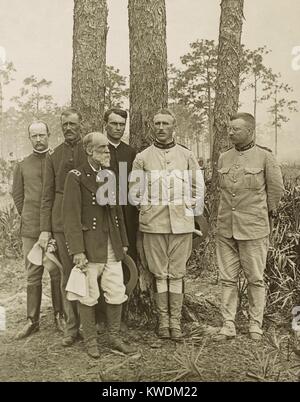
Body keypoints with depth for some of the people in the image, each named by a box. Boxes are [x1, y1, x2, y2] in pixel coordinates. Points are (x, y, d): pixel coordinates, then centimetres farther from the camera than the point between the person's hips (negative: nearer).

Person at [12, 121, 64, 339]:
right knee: (33, 275, 7)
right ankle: (32, 320, 17)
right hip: (31, 229, 2)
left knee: (57, 273, 5)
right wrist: (28, 217, 10)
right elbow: (17, 194, 16)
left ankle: (60, 315, 20)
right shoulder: (22, 166, 8)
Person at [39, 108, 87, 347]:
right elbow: (47, 195, 8)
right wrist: (45, 229, 0)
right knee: (68, 275, 5)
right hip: (63, 223, 1)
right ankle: (72, 328, 16)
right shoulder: (53, 157, 10)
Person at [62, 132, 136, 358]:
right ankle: (91, 341, 22)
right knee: (89, 295, 5)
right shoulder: (76, 177, -8)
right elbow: (71, 216, -12)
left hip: (112, 244, 6)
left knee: (117, 293, 8)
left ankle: (115, 338, 24)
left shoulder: (109, 175, 11)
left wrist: (123, 242, 15)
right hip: (90, 244, -5)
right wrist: (77, 250, -17)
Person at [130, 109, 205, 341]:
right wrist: (145, 209, 4)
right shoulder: (142, 158, 6)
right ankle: (163, 319, 17)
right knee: (160, 273, 5)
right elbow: (135, 190, 10)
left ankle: (176, 321, 14)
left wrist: (192, 212, 7)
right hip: (153, 223, 0)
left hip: (181, 222, 1)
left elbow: (198, 188, 13)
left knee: (177, 273, 4)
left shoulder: (187, 156, 8)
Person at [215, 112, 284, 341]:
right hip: (225, 229, 4)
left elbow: (277, 189, 3)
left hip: (253, 229, -4)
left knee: (255, 279, 7)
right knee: (228, 279, 7)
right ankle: (228, 325, 17)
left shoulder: (265, 157, -5)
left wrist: (265, 214, 11)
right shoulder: (224, 158, 8)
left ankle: (256, 325, 22)